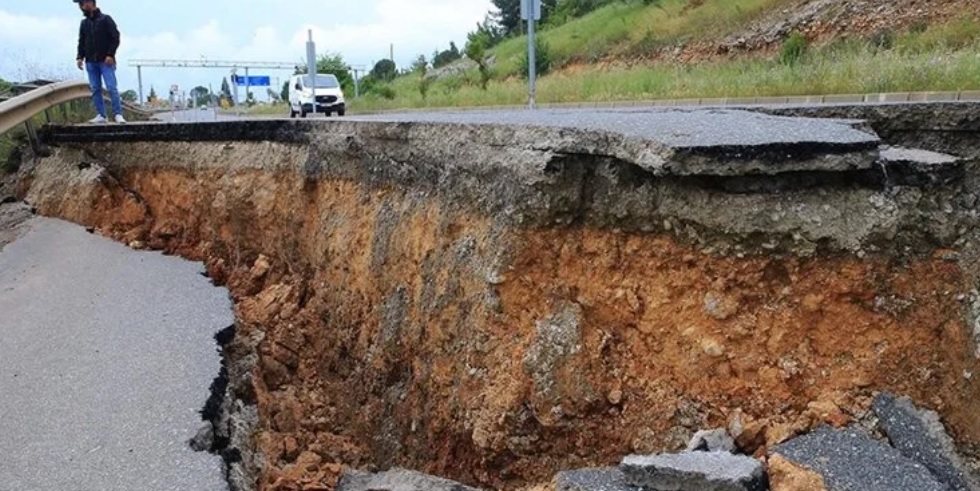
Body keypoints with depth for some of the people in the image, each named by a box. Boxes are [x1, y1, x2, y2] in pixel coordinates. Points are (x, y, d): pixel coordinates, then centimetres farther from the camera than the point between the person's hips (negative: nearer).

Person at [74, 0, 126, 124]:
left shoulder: (105, 19, -1)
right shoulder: (84, 23, 15)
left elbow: (115, 38, -6)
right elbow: (81, 42, 19)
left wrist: (110, 55, -15)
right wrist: (80, 57, 5)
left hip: (106, 61, -5)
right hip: (90, 62, 6)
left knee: (112, 88, -11)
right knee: (95, 89, 3)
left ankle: (118, 114, -8)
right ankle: (101, 115, 6)